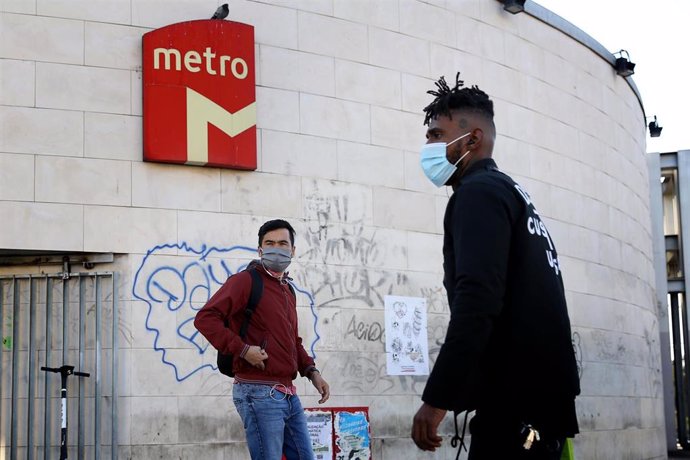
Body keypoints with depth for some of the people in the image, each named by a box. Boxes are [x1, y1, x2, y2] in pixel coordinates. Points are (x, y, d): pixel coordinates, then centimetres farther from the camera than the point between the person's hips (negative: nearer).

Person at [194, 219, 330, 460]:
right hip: (259, 392, -9)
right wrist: (242, 349, -20)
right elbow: (205, 318, -16)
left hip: (288, 394, 9)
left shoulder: (288, 290, 19)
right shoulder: (246, 280, -6)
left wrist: (311, 371, 14)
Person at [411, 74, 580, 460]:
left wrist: (437, 398, -22)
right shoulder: (512, 192, 23)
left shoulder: (479, 191, -8)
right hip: (538, 394, 10)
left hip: (517, 400, -10)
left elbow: (477, 300, -21)